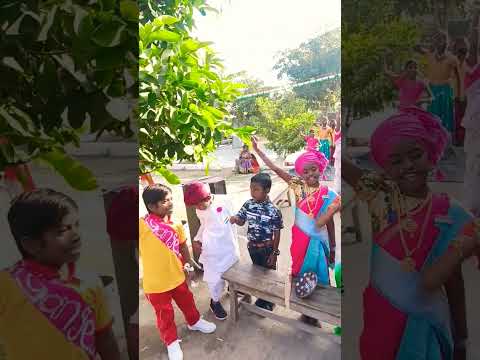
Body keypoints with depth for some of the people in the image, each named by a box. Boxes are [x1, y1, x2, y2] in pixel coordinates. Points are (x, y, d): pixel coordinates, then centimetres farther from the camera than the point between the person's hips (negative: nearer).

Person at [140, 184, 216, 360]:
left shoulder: (176, 225, -6)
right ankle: (172, 342, 43)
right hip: (155, 283, -4)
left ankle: (195, 322, 56)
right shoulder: (142, 225, -21)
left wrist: (187, 262, 11)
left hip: (177, 276, 4)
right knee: (165, 315, 17)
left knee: (187, 302, 26)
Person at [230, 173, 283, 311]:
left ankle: (268, 301, 38)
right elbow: (241, 221, 2)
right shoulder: (248, 204, -8)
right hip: (252, 246, 5)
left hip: (267, 249, -5)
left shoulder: (273, 210, -21)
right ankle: (261, 298, 46)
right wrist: (235, 219, -21)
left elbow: (277, 234, -13)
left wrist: (274, 252, -11)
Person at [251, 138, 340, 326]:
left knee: (317, 277, 12)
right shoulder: (298, 186, -9)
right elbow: (276, 169, -12)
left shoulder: (329, 195, -9)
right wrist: (257, 149, -15)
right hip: (299, 239, 1)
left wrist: (332, 249, -3)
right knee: (300, 274, 15)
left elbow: (329, 222, -5)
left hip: (317, 241, 0)